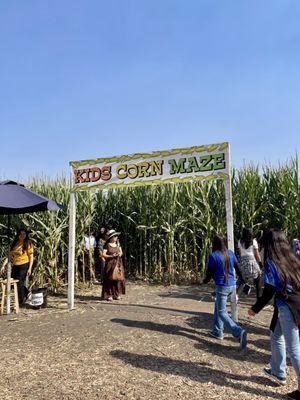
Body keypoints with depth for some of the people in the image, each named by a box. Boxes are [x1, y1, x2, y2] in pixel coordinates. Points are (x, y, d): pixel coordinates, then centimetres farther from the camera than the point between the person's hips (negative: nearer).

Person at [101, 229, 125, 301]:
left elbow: (121, 252, 19)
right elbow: (103, 254, -9)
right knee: (110, 279, -6)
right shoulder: (107, 245, -6)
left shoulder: (117, 244, 10)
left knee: (118, 279, 3)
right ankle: (109, 295, 3)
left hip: (118, 264, 5)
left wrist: (120, 254, -4)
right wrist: (111, 256, -19)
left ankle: (116, 294, 14)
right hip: (110, 264, -5)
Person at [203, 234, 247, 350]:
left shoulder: (214, 256, -14)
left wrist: (205, 281, 13)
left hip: (222, 286, -7)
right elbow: (237, 268, 10)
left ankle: (239, 332, -16)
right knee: (218, 307, 22)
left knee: (222, 312, 0)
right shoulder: (231, 253, 2)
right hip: (232, 285, 7)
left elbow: (209, 272, -7)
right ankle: (217, 331, 31)